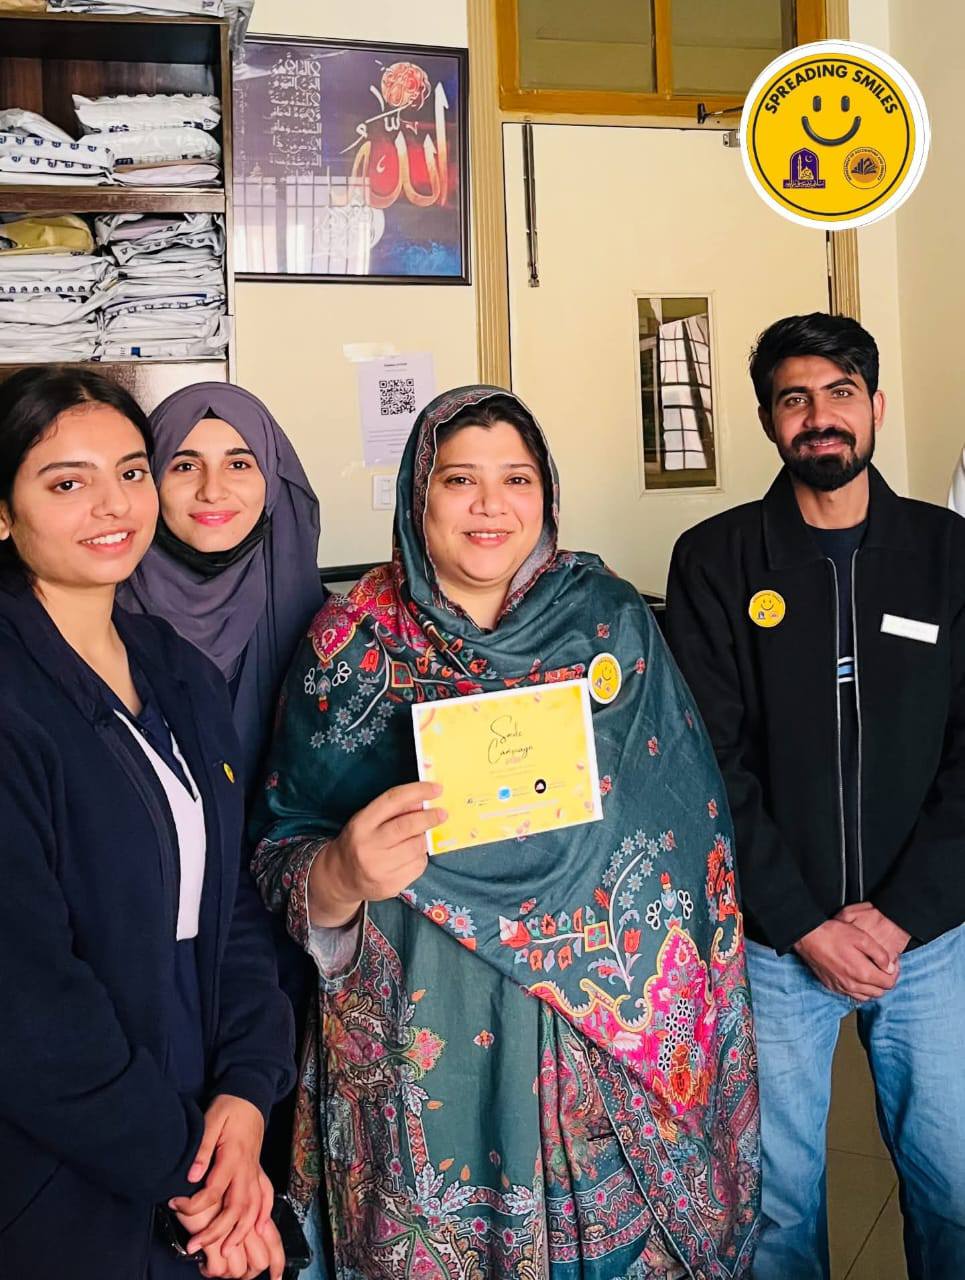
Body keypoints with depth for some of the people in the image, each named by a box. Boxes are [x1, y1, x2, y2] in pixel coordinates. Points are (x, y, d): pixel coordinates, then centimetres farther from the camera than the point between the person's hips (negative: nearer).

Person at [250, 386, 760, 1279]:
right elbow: (281, 864, -4)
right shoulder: (352, 645, -4)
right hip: (427, 1042, -1)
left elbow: (687, 821, 3)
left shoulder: (611, 619, 0)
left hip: (610, 1037, 1)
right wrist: (344, 874, -26)